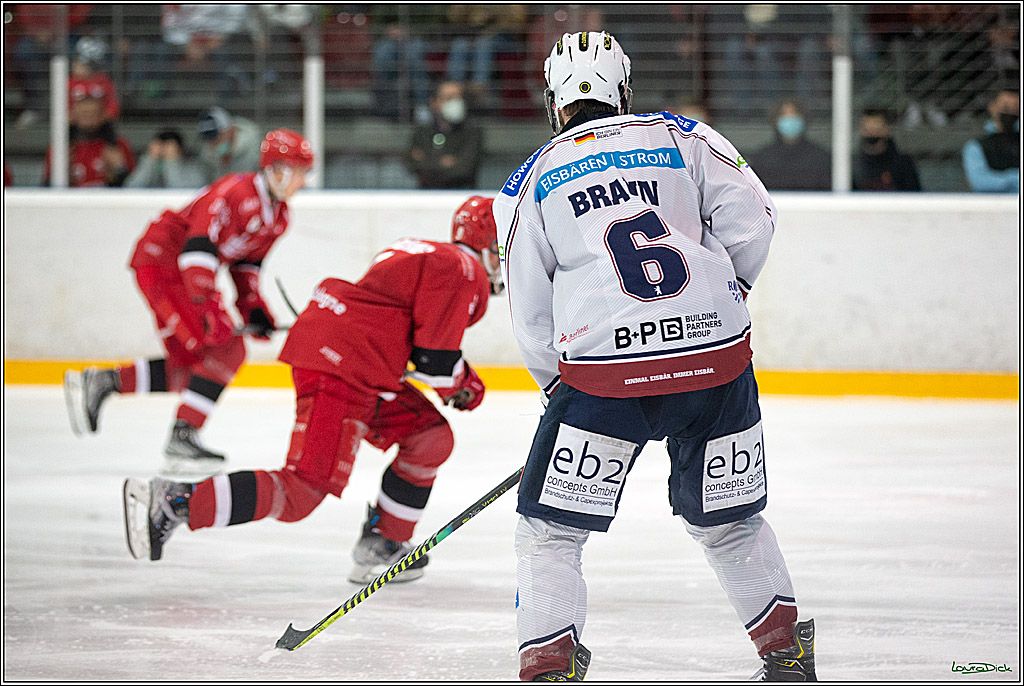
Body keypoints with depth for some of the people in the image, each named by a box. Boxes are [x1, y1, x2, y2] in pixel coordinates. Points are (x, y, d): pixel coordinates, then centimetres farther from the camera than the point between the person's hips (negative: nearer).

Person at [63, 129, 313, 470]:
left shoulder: (279, 216, 9)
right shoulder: (237, 192, -22)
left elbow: (246, 262, 21)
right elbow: (199, 247, -31)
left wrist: (253, 309, 10)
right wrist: (208, 305, -36)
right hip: (163, 260, -10)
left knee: (191, 368, 7)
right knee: (226, 351, -17)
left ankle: (99, 382, 16)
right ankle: (182, 436, -14)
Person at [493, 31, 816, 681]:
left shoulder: (530, 182, 11)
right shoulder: (684, 137, 12)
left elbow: (531, 316, 11)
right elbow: (752, 221, 3)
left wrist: (560, 384, 24)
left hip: (603, 368, -2)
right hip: (718, 356, 2)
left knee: (552, 528, 7)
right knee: (727, 518, 20)